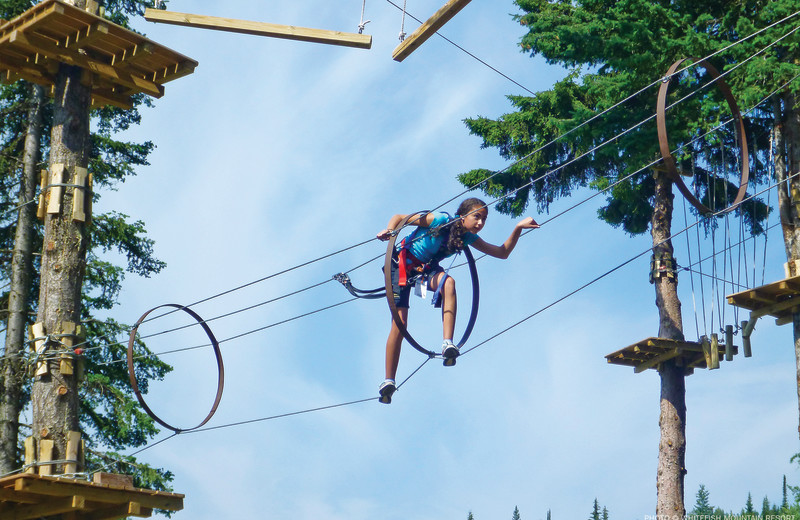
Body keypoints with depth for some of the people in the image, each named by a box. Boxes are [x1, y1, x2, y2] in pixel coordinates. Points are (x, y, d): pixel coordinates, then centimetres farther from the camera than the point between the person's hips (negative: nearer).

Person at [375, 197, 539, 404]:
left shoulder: (468, 238, -6)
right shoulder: (441, 220, -23)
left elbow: (503, 252, -3)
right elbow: (399, 218, -16)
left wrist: (518, 228, -15)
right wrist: (389, 231, -37)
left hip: (427, 268, 4)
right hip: (404, 263, -4)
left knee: (448, 283, -33)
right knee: (399, 323, -13)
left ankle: (448, 344, -39)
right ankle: (389, 381, -6)